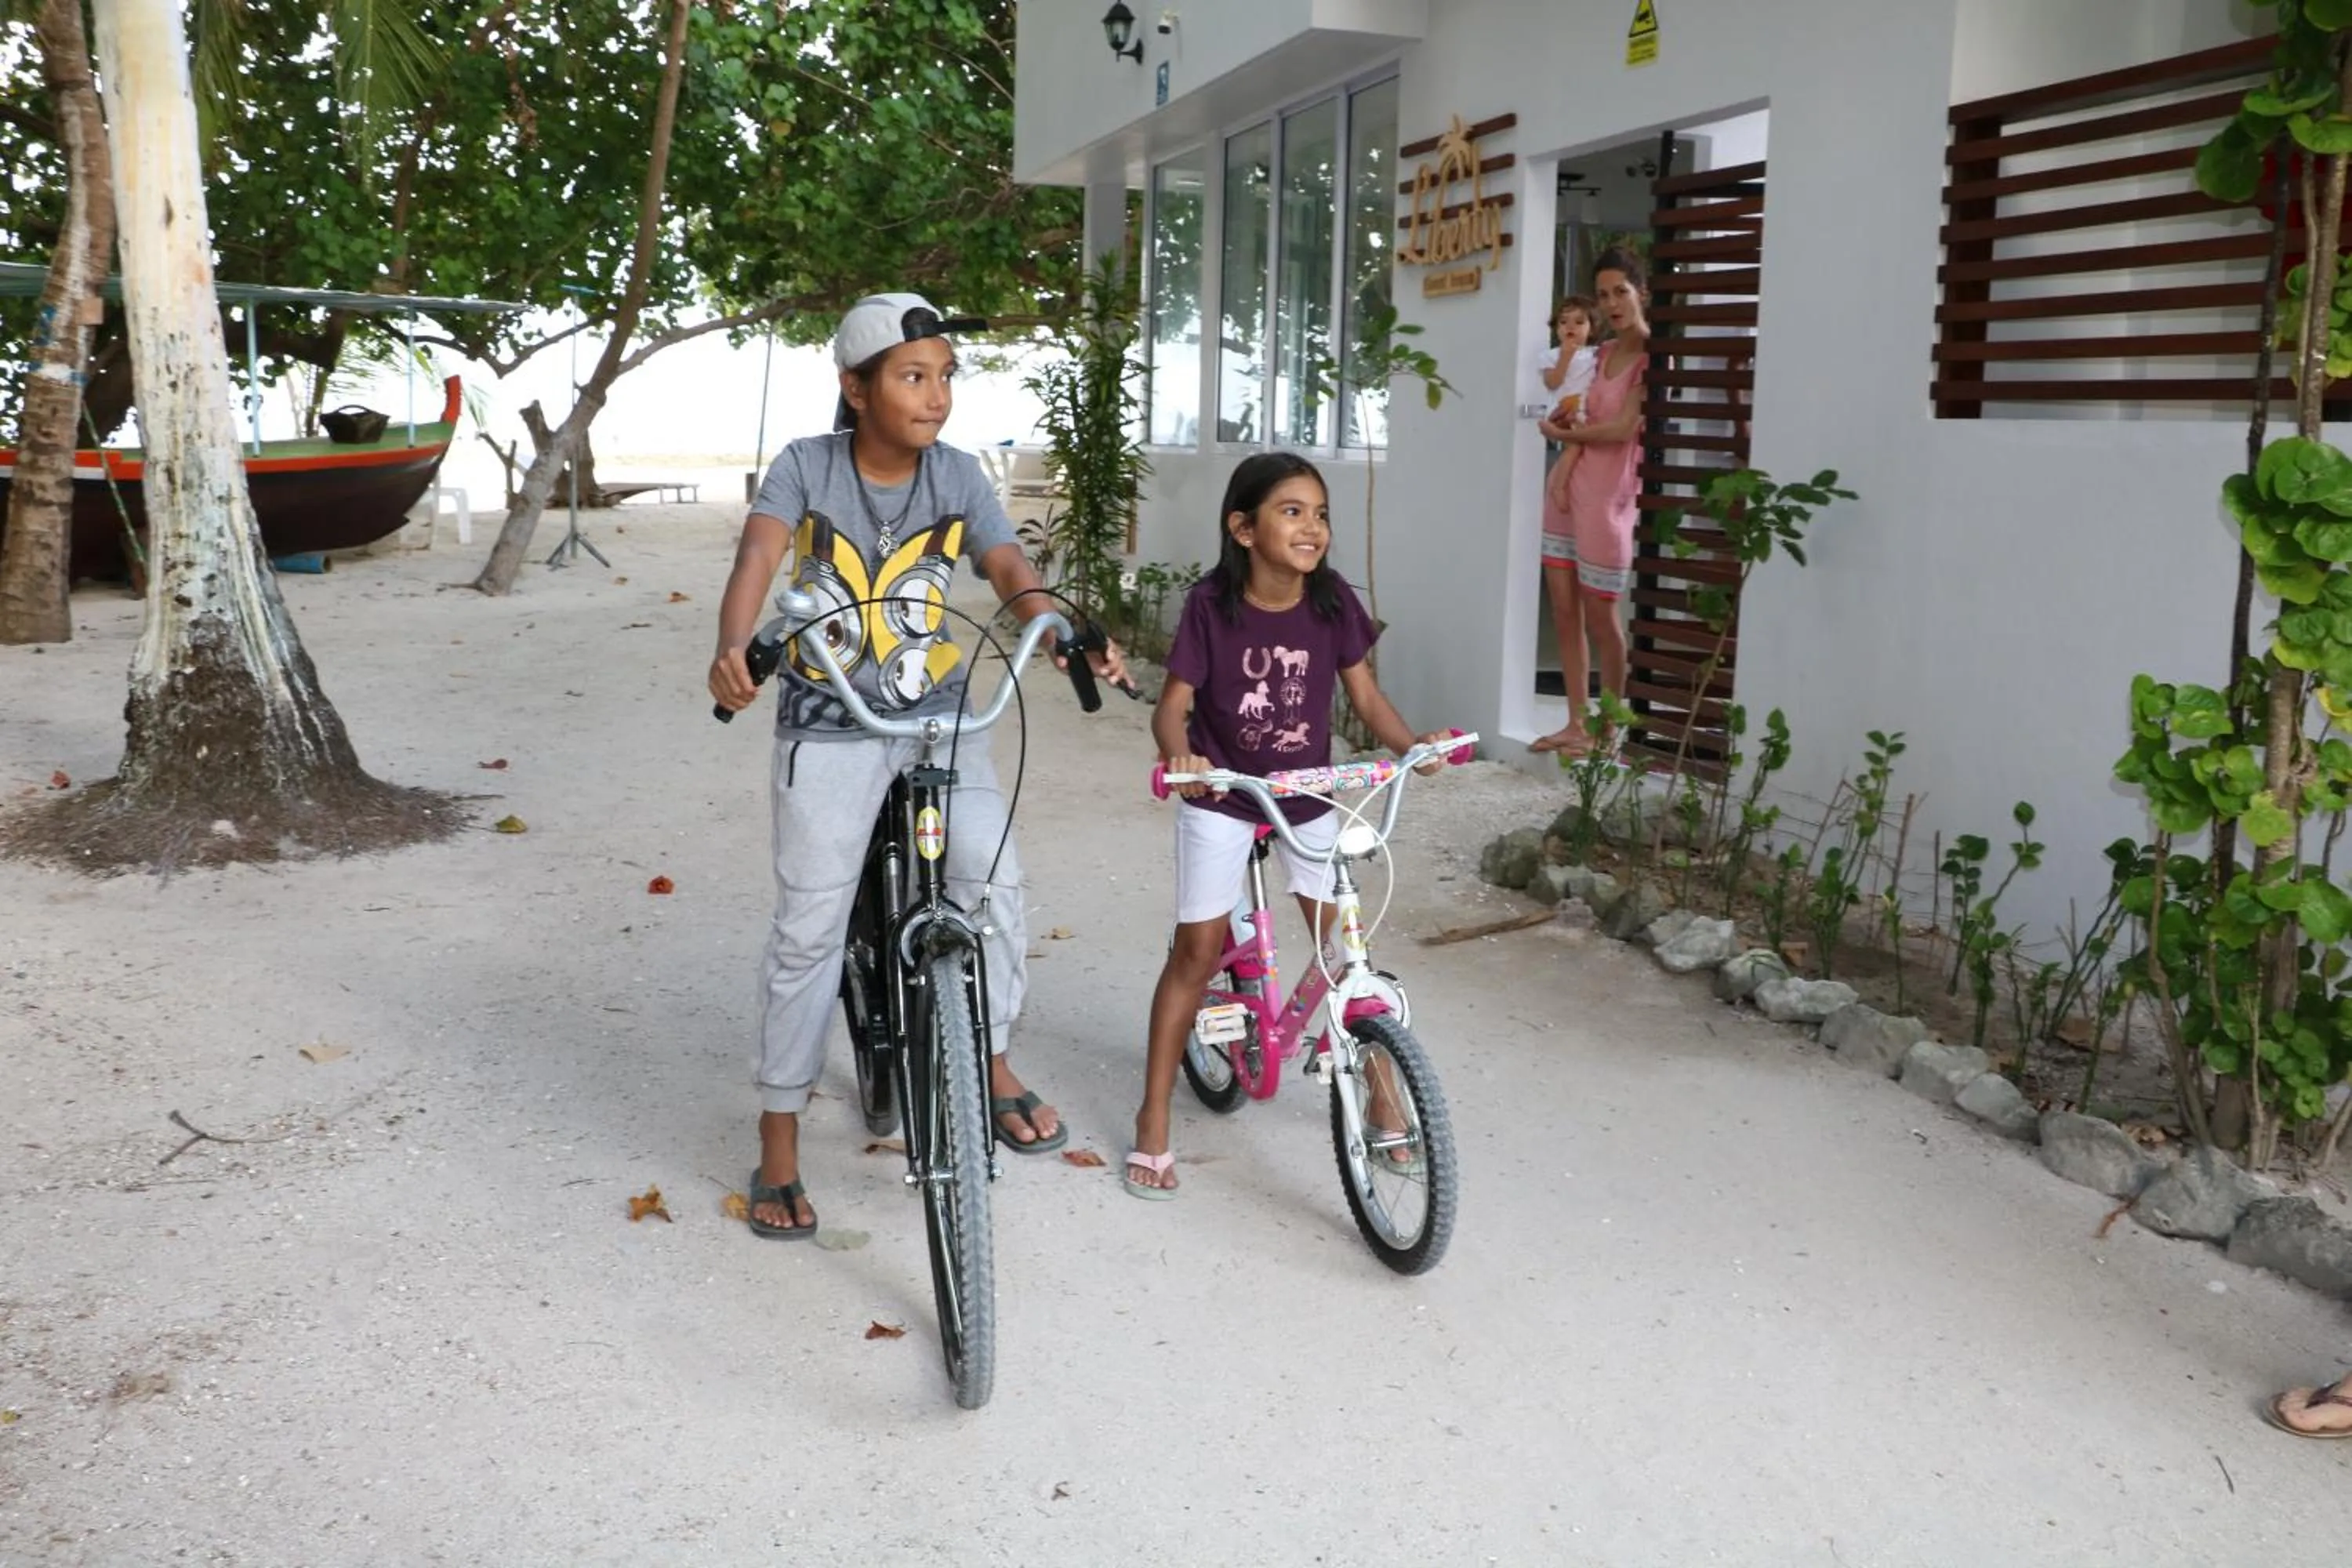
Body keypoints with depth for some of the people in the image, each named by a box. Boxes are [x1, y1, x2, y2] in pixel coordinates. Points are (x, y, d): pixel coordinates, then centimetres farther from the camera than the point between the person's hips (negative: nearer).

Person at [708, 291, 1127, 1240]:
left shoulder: (958, 477, -4)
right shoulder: (806, 467, -9)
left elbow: (1011, 573, -15)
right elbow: (757, 559, -24)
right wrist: (733, 648, -45)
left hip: (941, 717, 2)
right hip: (828, 728, -2)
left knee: (992, 879, -18)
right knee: (808, 933, 0)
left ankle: (991, 1059, 10)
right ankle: (779, 1150, 15)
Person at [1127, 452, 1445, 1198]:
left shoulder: (1333, 602, -11)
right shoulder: (1212, 604, -18)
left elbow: (1364, 695, -3)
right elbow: (1174, 703, -18)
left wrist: (1413, 745, -21)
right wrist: (1178, 755, -39)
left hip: (1308, 796, 2)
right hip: (1219, 797, -2)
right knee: (1197, 953, 0)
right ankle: (1154, 1122, 13)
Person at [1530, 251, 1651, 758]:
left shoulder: (1653, 356, -10)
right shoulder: (1606, 352, 14)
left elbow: (1622, 429, -16)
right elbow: (1586, 421, 10)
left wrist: (1560, 432, -2)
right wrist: (1563, 472, -8)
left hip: (1610, 494, -7)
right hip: (1570, 486, 8)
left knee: (1600, 616, 0)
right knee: (1564, 609, 8)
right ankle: (1576, 724, 16)